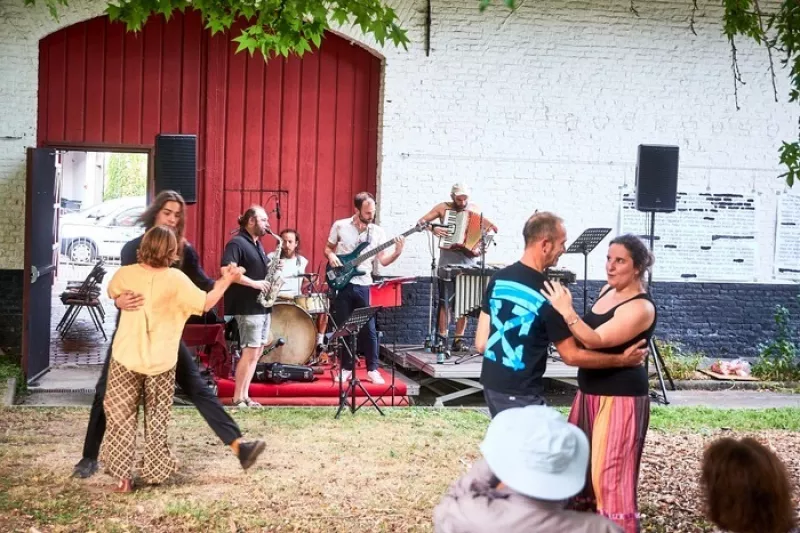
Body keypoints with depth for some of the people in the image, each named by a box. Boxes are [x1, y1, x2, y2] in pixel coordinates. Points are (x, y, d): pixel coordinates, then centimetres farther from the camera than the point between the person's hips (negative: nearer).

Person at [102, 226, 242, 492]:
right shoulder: (176, 279, -12)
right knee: (157, 421, 16)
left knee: (122, 420, 11)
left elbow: (112, 293, 16)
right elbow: (205, 304, -9)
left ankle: (123, 477, 8)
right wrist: (226, 281, 3)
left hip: (126, 359, 0)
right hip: (161, 362, 0)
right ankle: (155, 473, 21)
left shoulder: (125, 274, -5)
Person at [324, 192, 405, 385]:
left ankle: (372, 369, 8)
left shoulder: (378, 231, 3)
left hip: (364, 285, 0)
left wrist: (397, 252, -17)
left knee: (368, 329, 0)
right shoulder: (340, 226, 0)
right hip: (342, 283, 0)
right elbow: (328, 248, 12)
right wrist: (331, 256, -10)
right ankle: (347, 368, 16)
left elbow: (383, 260, 0)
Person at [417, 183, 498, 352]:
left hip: (470, 261, 3)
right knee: (445, 302, -5)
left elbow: (483, 226, 22)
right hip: (448, 262, -2)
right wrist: (433, 228, -16)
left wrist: (490, 227, -1)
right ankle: (442, 338, 0)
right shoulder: (443, 208, 4)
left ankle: (458, 339, 9)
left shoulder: (475, 208, 11)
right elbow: (421, 221, 3)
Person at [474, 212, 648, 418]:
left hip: (492, 384, 8)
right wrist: (622, 359, -5)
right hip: (520, 394, -8)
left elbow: (481, 343, 5)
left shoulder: (498, 279, 2)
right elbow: (572, 356, -12)